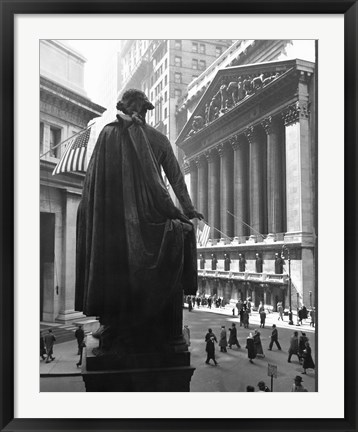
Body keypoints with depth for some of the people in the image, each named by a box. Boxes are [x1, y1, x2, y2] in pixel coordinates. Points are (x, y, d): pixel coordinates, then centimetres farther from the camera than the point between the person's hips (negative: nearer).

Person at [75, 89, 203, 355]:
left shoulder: (107, 134, 6)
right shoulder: (158, 139, 6)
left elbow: (92, 179, 4)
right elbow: (177, 179, 7)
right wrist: (189, 211, 12)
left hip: (111, 219, 1)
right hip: (148, 219, -1)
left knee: (116, 272, 8)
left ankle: (113, 338, 14)